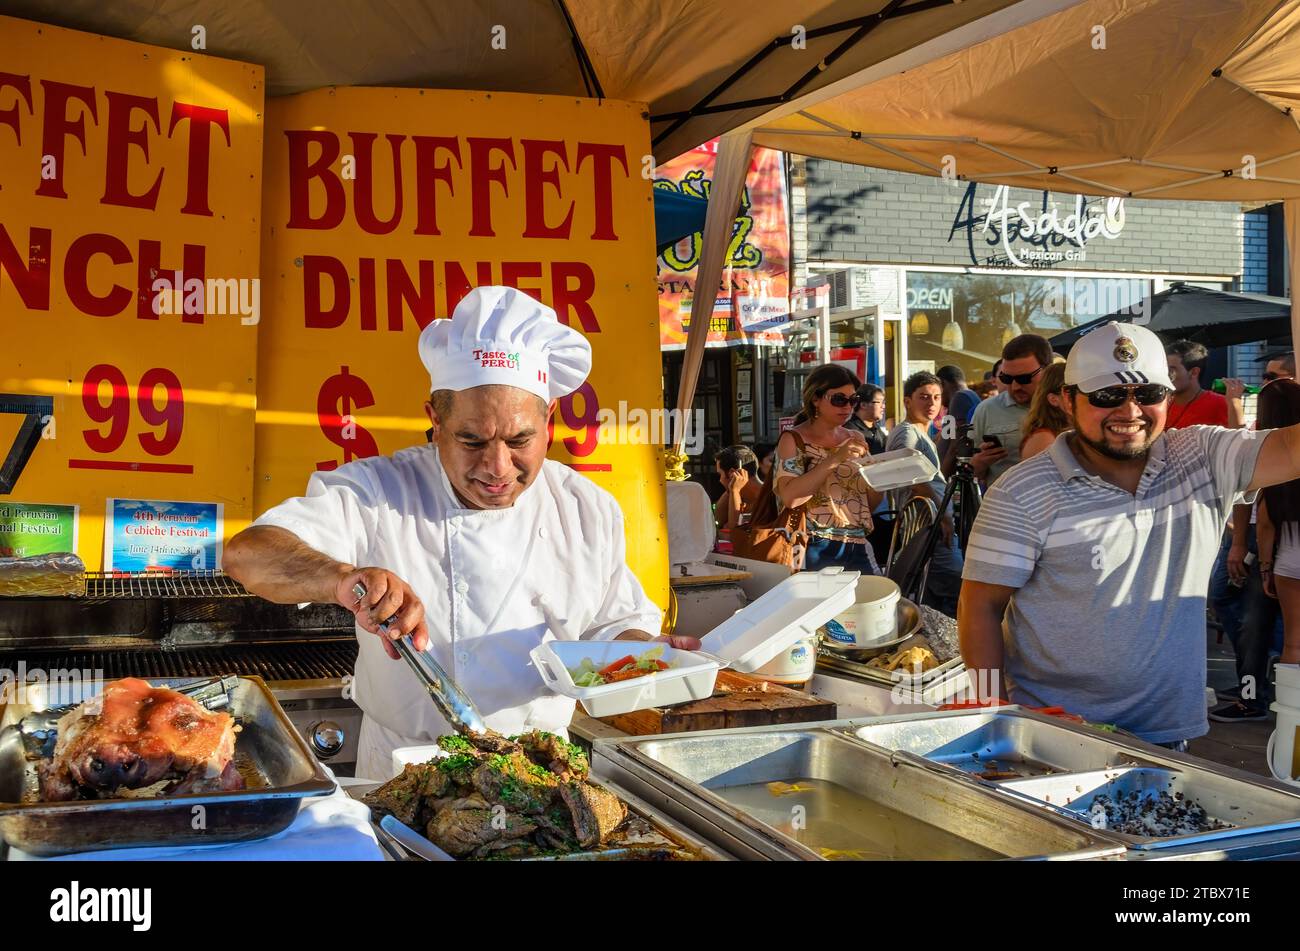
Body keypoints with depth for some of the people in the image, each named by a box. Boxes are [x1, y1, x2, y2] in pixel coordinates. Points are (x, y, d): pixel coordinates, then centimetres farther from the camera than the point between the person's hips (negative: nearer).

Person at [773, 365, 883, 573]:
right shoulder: (794, 439, -3)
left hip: (858, 547, 5)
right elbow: (789, 497, -20)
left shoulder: (856, 439, 12)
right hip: (817, 549, -5)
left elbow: (872, 503, 14)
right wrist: (834, 460, -22)